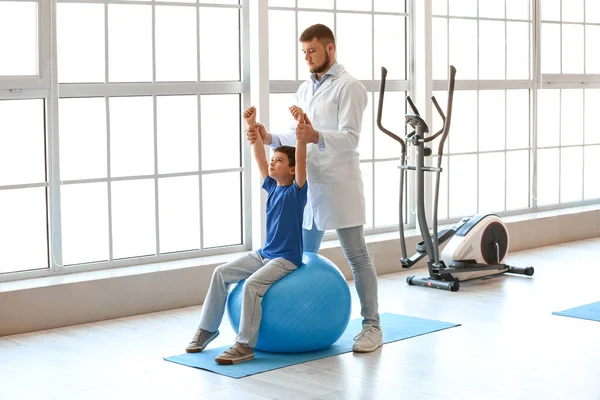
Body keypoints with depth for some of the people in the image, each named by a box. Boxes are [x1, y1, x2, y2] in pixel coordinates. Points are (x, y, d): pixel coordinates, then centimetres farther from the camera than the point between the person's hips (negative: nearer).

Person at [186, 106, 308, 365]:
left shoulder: (297, 191, -11)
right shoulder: (271, 186, 8)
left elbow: (301, 158, -24)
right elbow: (258, 157, 8)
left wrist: (300, 126, -34)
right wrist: (251, 125, 4)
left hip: (287, 259, -8)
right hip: (264, 253, 8)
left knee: (252, 284, -29)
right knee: (221, 273, 0)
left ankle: (245, 345, -23)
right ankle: (208, 328, 10)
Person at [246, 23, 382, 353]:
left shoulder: (349, 87, -9)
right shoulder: (304, 89, 16)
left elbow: (350, 138, -19)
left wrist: (317, 137, -37)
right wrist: (269, 138, -1)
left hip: (339, 186, -8)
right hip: (308, 184, 8)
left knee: (357, 256, -4)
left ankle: (372, 326, 1)